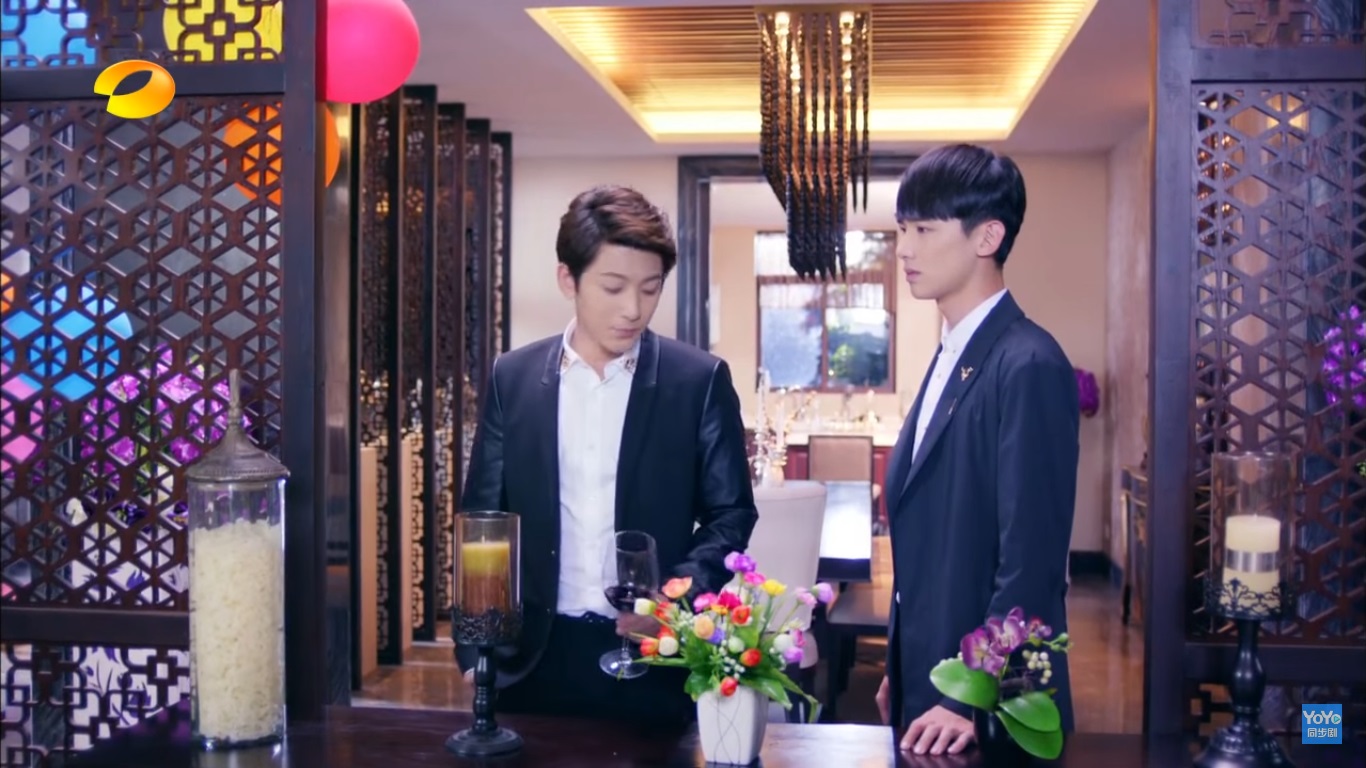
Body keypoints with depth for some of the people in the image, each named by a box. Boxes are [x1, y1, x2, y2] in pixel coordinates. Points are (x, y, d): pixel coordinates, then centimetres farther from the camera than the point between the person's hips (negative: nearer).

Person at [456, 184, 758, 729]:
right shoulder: (513, 378, 4)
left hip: (652, 657, -1)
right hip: (535, 655, 2)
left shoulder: (700, 380, -2)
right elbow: (483, 515, 7)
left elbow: (731, 514, 2)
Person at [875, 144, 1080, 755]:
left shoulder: (1027, 366, -19)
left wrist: (975, 701, -20)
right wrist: (901, 671, 14)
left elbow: (1031, 562, -22)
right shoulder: (952, 357, 9)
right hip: (930, 681, 8)